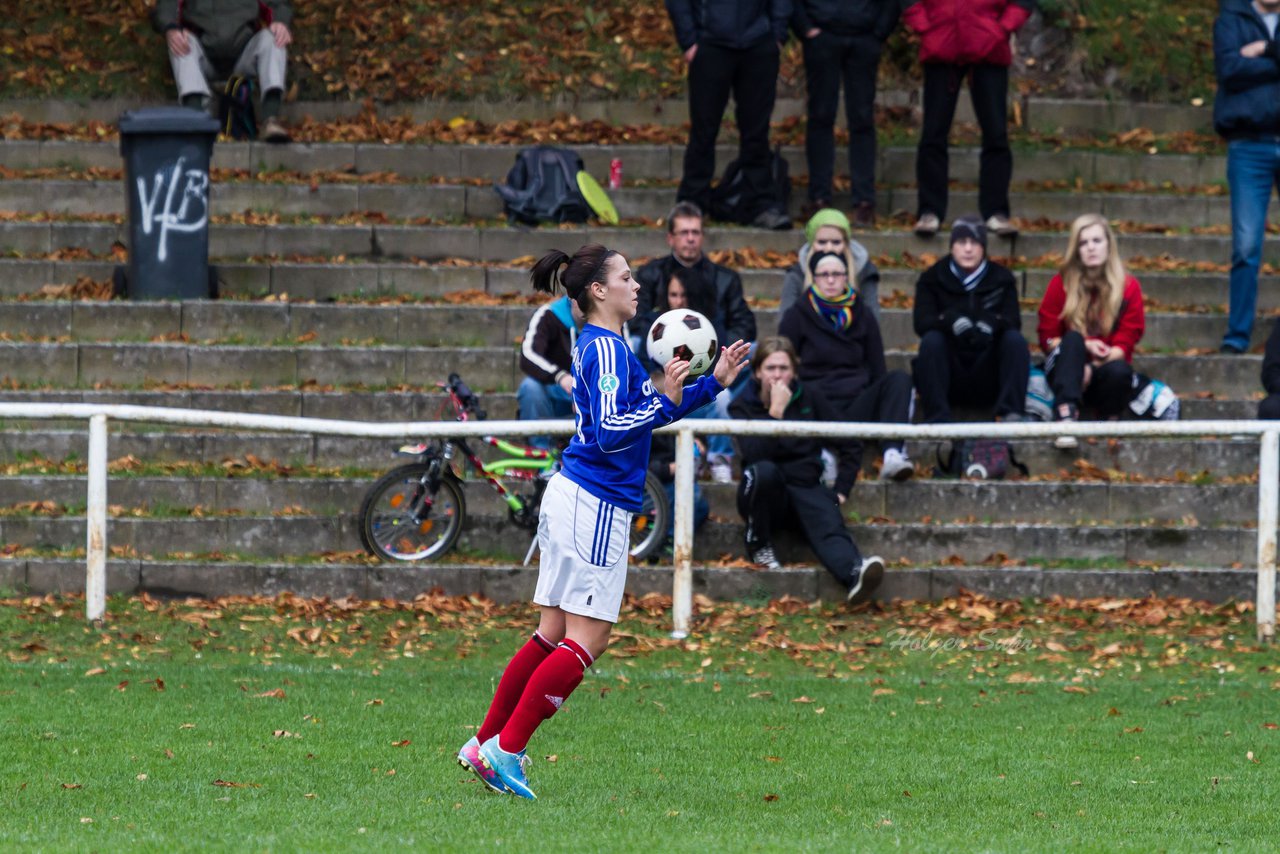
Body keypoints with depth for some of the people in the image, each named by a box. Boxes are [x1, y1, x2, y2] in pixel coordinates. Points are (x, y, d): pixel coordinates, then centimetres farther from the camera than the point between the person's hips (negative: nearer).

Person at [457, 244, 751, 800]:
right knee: (587, 639, -8)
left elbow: (646, 412, 25)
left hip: (573, 498, 10)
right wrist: (665, 401, -28)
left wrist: (712, 383, 22)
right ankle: (505, 750, -9)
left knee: (553, 634, 13)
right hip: (595, 505, -10)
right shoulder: (605, 348, -14)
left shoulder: (602, 345, 17)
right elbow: (611, 432, -22)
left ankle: (484, 746, 14)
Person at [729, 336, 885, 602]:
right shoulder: (744, 406, 0)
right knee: (764, 471, -36)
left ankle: (856, 573, -64)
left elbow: (846, 448, 10)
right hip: (765, 495, -1)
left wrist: (841, 491, 1)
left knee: (829, 523, -32)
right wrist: (775, 412, -21)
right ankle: (759, 548, -16)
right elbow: (755, 454, -19)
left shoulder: (809, 398, 7)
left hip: (805, 488, 1)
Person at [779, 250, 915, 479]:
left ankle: (893, 453, -42)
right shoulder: (797, 316, 11)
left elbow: (877, 368, 19)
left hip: (857, 403, 3)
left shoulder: (862, 315, 19)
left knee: (899, 379, -28)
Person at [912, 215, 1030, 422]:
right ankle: (937, 419, -38)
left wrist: (991, 323, -29)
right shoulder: (932, 279, 6)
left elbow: (1013, 320, -5)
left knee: (1015, 339, -23)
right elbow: (921, 321, -9)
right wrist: (951, 320, -32)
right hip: (949, 377, -1)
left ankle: (1011, 413, -35)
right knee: (931, 340, -28)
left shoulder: (1001, 279, 9)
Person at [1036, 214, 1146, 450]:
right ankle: (1066, 413, -50)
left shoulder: (1129, 287, 2)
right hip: (1065, 370, 0)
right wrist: (1082, 346, -17)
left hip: (1102, 370, 0)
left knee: (1120, 371, -37)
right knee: (1073, 338, -33)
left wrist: (1092, 368, -19)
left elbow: (1125, 342, -3)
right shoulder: (1061, 284, 3)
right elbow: (1047, 338, 2)